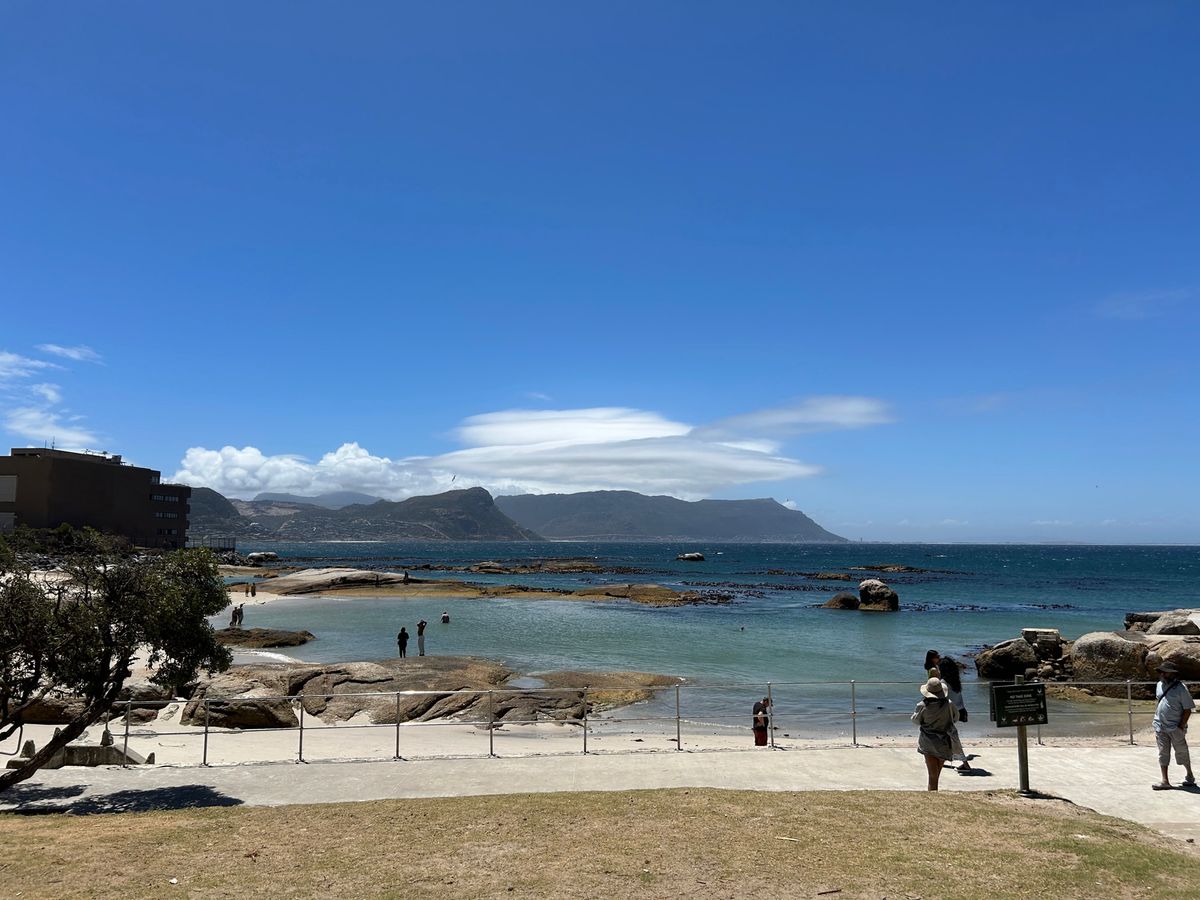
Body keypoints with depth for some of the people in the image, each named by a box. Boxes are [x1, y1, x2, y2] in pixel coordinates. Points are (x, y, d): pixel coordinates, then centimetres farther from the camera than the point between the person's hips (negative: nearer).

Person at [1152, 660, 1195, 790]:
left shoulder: (1181, 688, -12)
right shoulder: (1160, 685, 7)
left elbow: (1187, 710, -11)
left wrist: (1181, 727, -14)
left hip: (1175, 727, -5)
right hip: (1160, 727, 5)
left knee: (1181, 752, 10)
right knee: (1163, 753, 5)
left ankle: (1189, 776, 32)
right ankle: (1165, 781, 9)